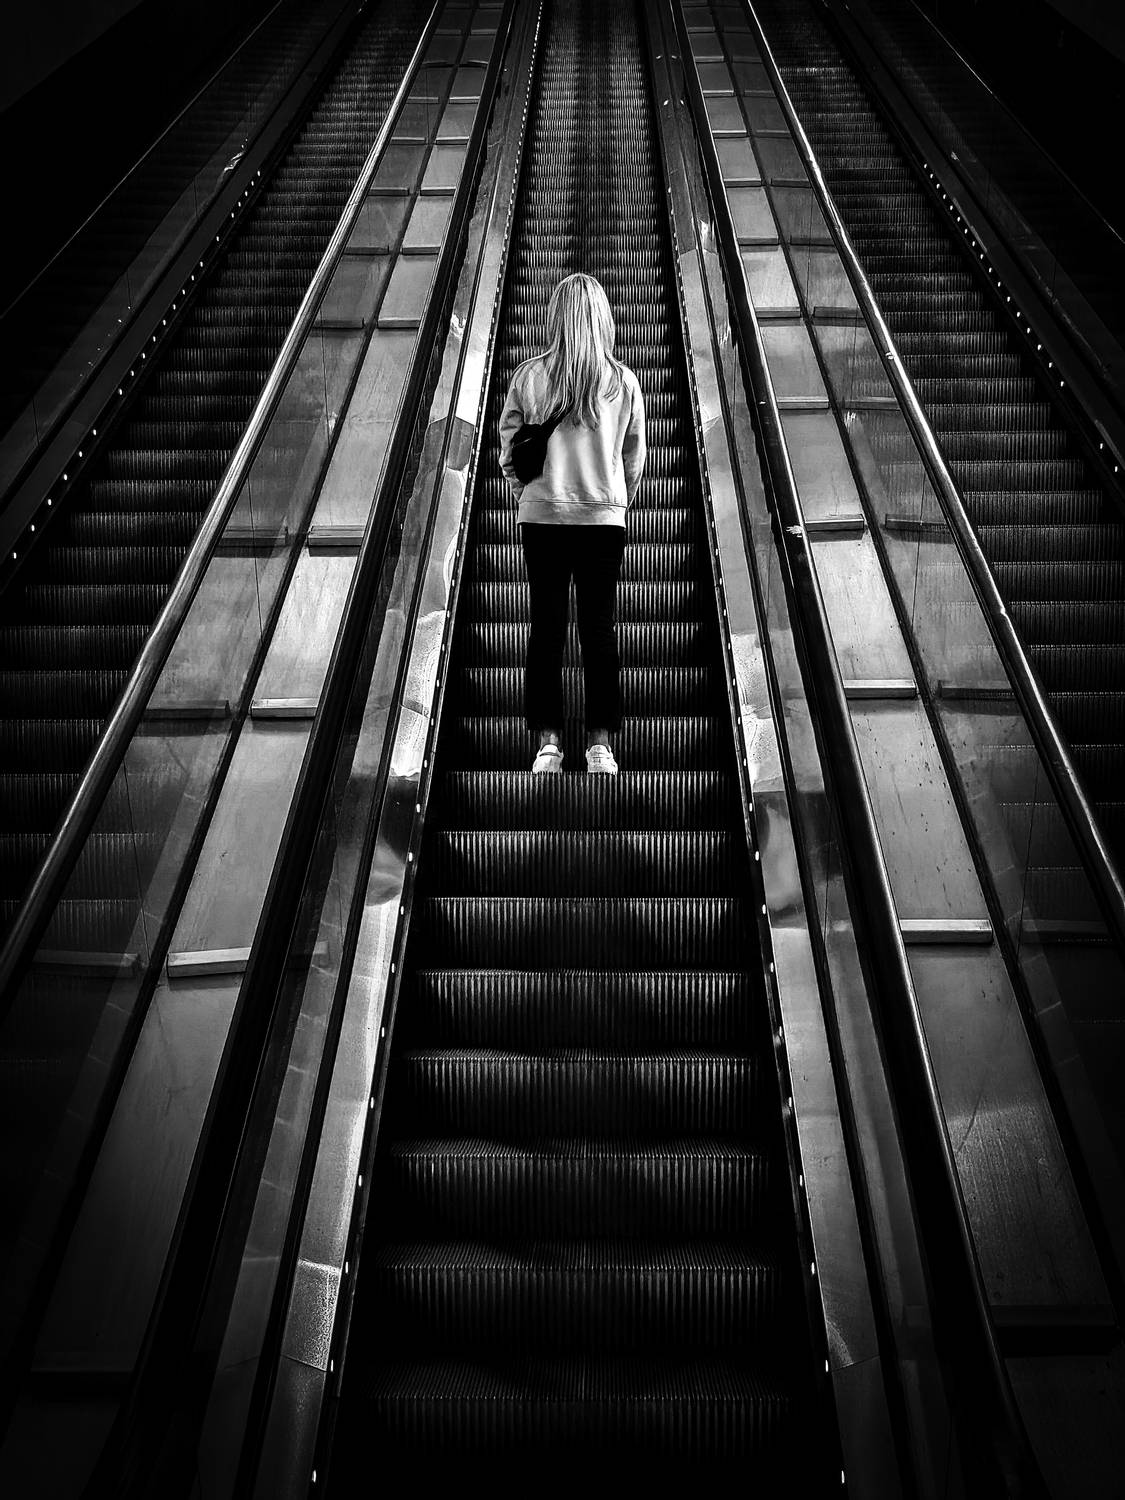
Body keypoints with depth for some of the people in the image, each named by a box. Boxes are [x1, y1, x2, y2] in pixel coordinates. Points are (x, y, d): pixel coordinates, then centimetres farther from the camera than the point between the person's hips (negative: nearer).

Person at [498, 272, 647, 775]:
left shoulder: (528, 375, -2)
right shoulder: (623, 380, 0)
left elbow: (508, 449, 2)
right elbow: (635, 457, 8)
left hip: (542, 515, 0)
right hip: (604, 515, 0)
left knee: (546, 627, 5)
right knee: (599, 629, 5)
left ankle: (548, 740, 4)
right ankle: (600, 743, 5)